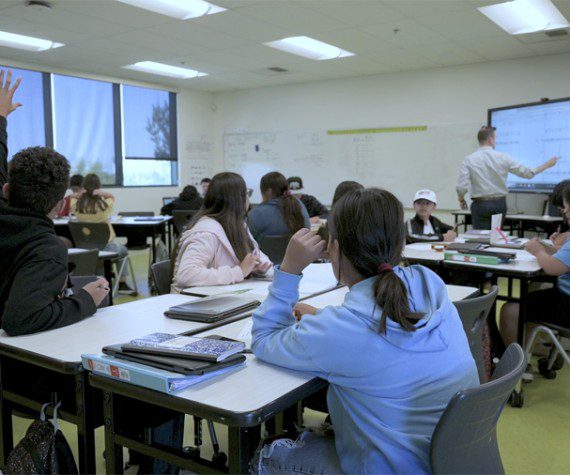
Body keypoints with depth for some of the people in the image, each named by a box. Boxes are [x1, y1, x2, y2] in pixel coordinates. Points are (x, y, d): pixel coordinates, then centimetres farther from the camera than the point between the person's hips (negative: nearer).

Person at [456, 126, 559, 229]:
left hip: (480, 204, -2)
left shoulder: (469, 160, -7)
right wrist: (547, 165, 19)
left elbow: (462, 187, -12)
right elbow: (526, 173, 5)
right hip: (500, 204, 2)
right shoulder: (503, 157, -3)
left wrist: (461, 199, 9)